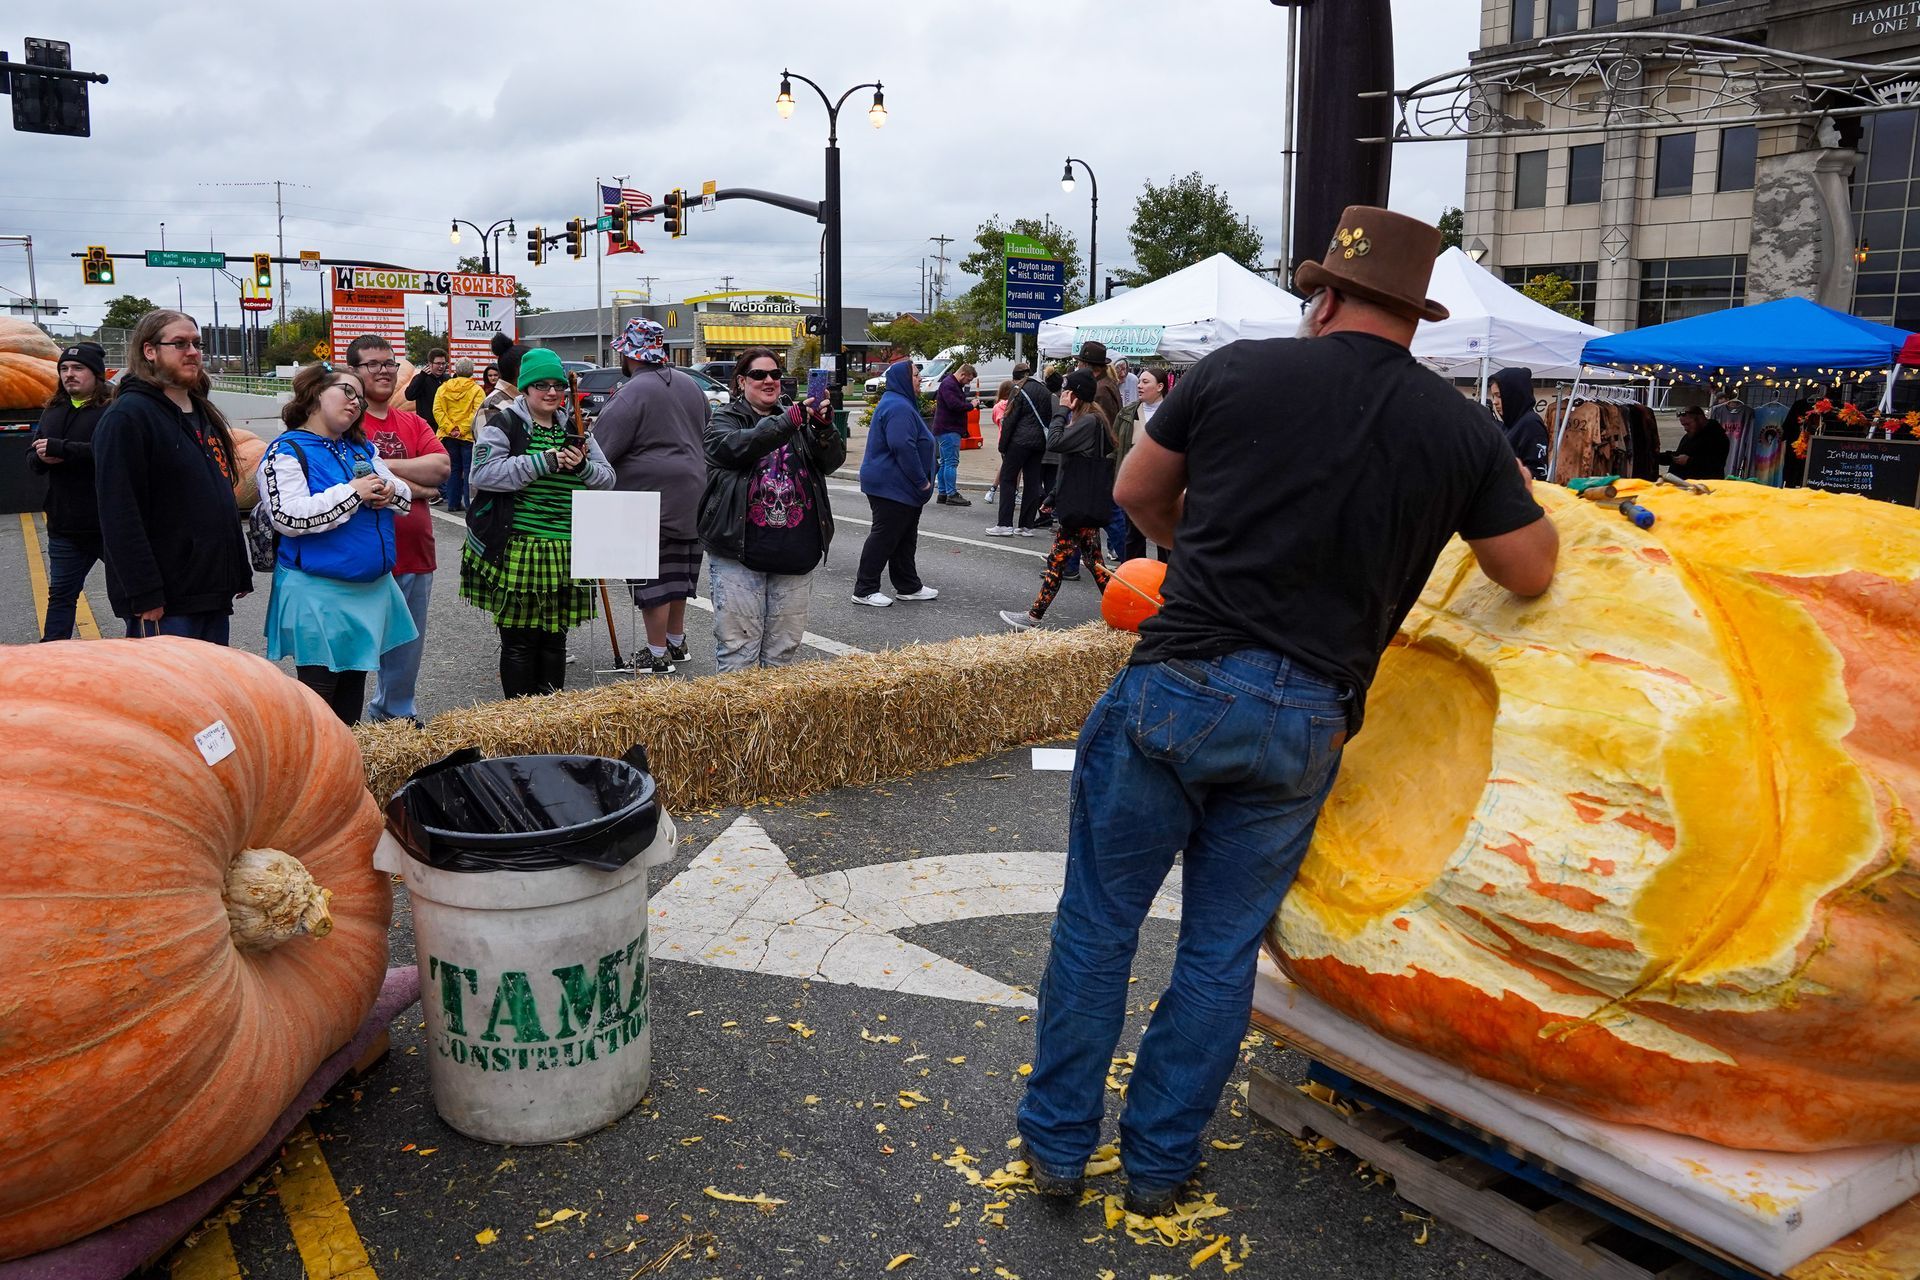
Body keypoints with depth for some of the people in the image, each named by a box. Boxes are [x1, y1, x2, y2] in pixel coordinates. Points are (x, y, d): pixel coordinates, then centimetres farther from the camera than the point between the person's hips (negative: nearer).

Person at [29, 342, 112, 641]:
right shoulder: (53, 411, 14)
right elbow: (33, 456, 14)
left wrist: (59, 449, -21)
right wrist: (42, 457, -9)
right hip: (65, 526, 7)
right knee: (61, 593, 14)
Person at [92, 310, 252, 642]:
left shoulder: (203, 414, 17)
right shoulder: (127, 417, -10)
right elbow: (120, 515, -18)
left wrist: (240, 573, 17)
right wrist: (144, 596, -23)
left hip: (214, 593, 8)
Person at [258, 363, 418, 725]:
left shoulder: (362, 448, 14)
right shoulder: (286, 451, -8)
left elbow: (405, 496, 15)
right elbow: (288, 517, -21)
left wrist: (387, 492, -9)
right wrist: (352, 492, -20)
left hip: (373, 587, 7)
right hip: (318, 594, -7)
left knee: (354, 684, 17)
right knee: (319, 687, 2)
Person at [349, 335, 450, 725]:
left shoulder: (413, 423, 14)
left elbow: (442, 466, -2)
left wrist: (384, 465, -11)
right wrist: (417, 487, -9)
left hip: (414, 553, 6)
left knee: (408, 645, 17)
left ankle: (396, 714, 33)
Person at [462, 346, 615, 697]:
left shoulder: (574, 429, 14)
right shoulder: (504, 424, -2)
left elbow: (607, 478, 14)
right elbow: (483, 473, -16)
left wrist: (583, 467, -9)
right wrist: (543, 462, -20)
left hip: (564, 553, 5)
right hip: (517, 551, -5)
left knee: (554, 638, 12)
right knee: (519, 640, 2)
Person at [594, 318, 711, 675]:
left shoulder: (632, 395, -16)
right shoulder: (689, 383, 9)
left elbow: (599, 449, -18)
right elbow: (709, 435, 19)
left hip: (648, 499, -8)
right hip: (690, 497, 8)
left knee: (652, 575, -1)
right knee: (678, 570, 17)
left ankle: (658, 656, 3)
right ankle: (677, 642, 29)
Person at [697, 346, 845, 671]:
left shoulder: (802, 422, 15)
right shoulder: (724, 421, 4)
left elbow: (833, 461, 1)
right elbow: (737, 447, -18)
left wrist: (824, 427, -20)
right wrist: (789, 421, -28)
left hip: (795, 555, 4)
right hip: (740, 553, -4)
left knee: (784, 647, 11)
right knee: (738, 647, -2)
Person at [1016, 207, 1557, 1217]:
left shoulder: (1239, 370, 1)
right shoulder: (1462, 430, 4)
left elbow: (1137, 494, 13)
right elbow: (1530, 574, 13)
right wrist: (1507, 490, 32)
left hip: (1178, 686, -2)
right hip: (1305, 721, 2)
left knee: (1097, 924, 13)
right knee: (1222, 952, 17)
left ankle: (1056, 1145, 26)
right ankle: (1158, 1165, 29)